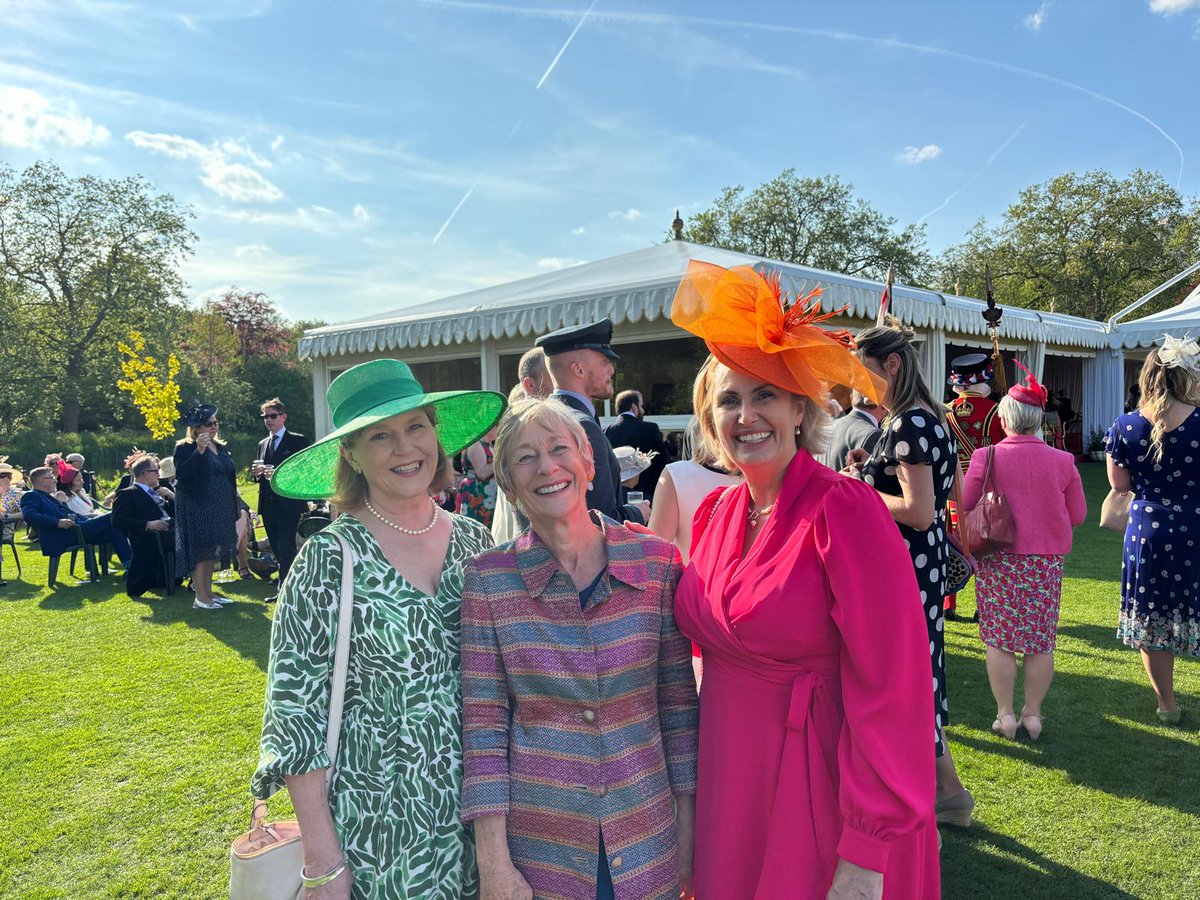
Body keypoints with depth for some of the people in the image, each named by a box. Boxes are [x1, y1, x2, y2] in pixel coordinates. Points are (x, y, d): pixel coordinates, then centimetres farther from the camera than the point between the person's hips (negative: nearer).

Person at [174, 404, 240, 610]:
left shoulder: (221, 448, 15)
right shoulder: (186, 448, -8)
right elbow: (181, 475, -21)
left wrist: (233, 502, 16)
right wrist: (199, 451, -27)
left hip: (219, 509, 7)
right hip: (196, 508, -7)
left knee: (212, 553, 11)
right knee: (200, 551, -7)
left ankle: (208, 592, 19)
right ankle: (200, 597, -4)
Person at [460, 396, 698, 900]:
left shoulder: (657, 562, -7)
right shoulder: (488, 580, -9)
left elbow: (678, 705, -1)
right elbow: (483, 727, -7)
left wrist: (688, 825, 1)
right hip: (537, 847, -1)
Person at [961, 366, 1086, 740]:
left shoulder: (985, 457, -9)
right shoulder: (1062, 461, -4)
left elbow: (965, 508, -5)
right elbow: (1078, 515, 4)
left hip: (999, 558, -2)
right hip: (1047, 559, 2)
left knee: (1000, 638, 7)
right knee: (1040, 639, 11)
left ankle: (1005, 714, 13)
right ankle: (1032, 714, 19)